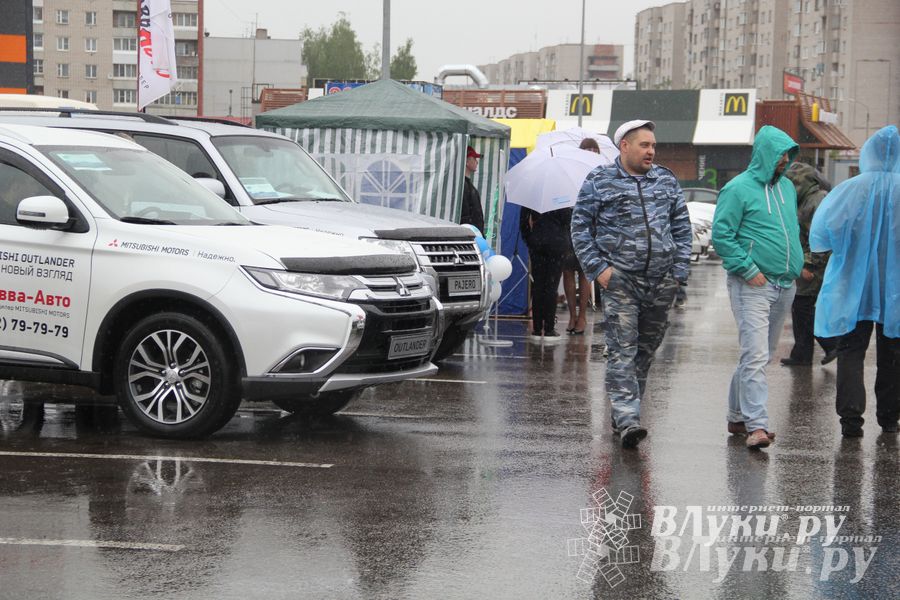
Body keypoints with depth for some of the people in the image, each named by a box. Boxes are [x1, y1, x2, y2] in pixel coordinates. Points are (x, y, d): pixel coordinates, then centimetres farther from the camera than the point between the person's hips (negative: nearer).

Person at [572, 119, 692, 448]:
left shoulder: (666, 180, 13)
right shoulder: (599, 181, 1)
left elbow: (682, 226, 15)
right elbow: (580, 227, 2)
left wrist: (679, 269, 6)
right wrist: (598, 268, -6)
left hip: (661, 282, 5)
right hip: (620, 279, -4)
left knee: (647, 347, 11)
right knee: (623, 350, -11)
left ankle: (626, 407, 25)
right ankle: (627, 419, -17)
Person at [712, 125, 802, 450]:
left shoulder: (786, 187, 15)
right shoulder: (739, 189, -9)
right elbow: (721, 235, -12)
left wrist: (795, 263, 13)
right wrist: (749, 270, -16)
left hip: (784, 287, 8)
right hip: (752, 286, -8)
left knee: (761, 355, 14)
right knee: (755, 356, -14)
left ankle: (738, 416, 25)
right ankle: (757, 425, -17)